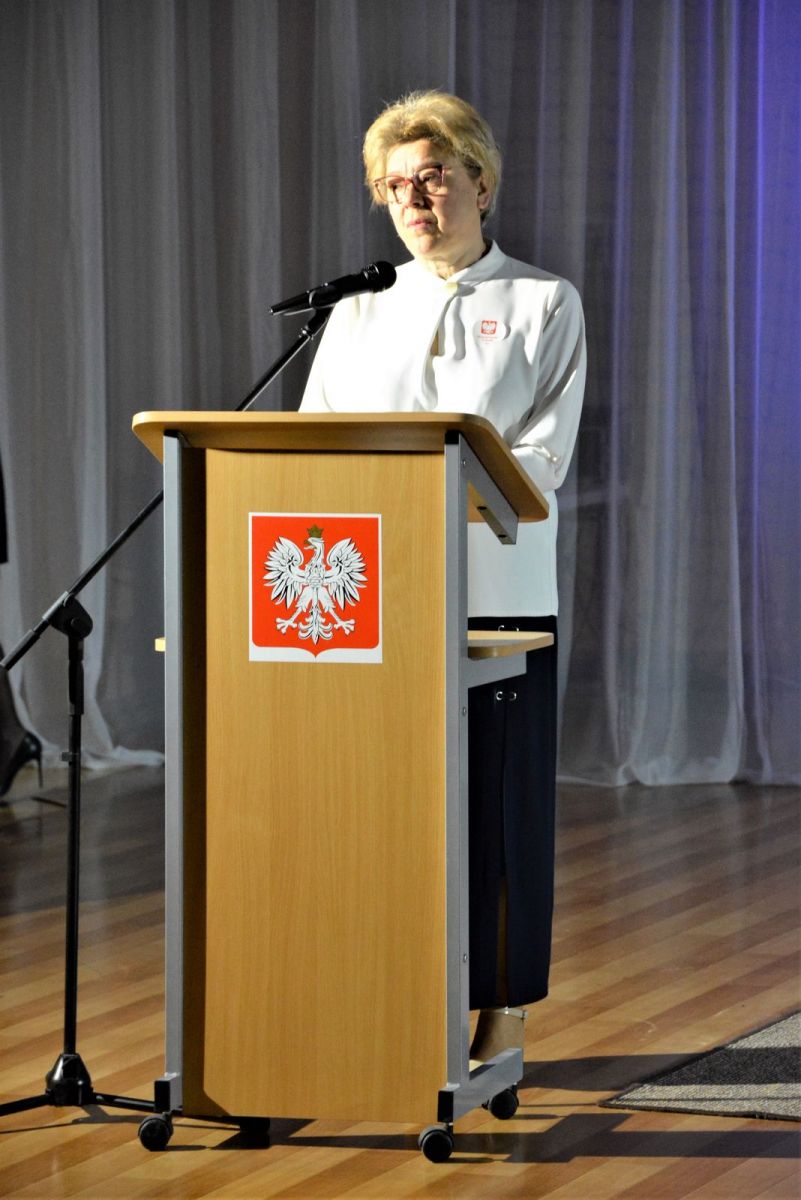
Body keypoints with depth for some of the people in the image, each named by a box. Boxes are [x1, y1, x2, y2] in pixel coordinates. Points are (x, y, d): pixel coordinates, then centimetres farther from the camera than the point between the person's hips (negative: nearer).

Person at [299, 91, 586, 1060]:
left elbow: (543, 455, -5)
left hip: (496, 592, -3)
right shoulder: (356, 317, 16)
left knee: (497, 799, -1)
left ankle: (500, 1018, 6)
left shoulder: (543, 306, 6)